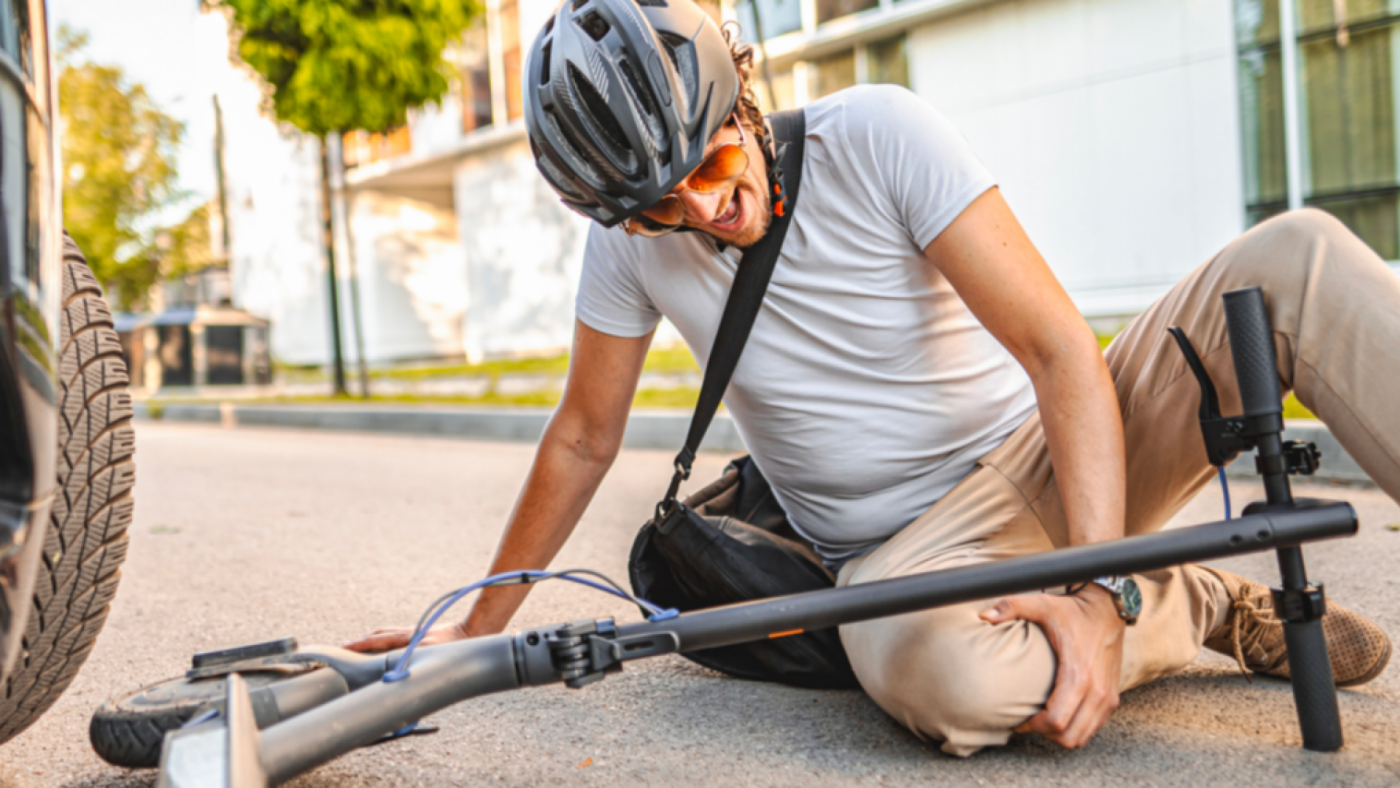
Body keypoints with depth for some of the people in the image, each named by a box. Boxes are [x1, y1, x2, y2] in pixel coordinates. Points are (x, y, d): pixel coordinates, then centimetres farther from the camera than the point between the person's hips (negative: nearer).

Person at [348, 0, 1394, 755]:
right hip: (899, 549, 1)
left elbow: (1059, 349, -19)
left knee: (1290, 260, -22)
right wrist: (480, 627, 9)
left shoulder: (876, 135, -15)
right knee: (936, 672, -38)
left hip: (1051, 461, -1)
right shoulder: (632, 238, -6)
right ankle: (1200, 607, -8)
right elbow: (583, 440, 6)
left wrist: (1100, 590, -29)